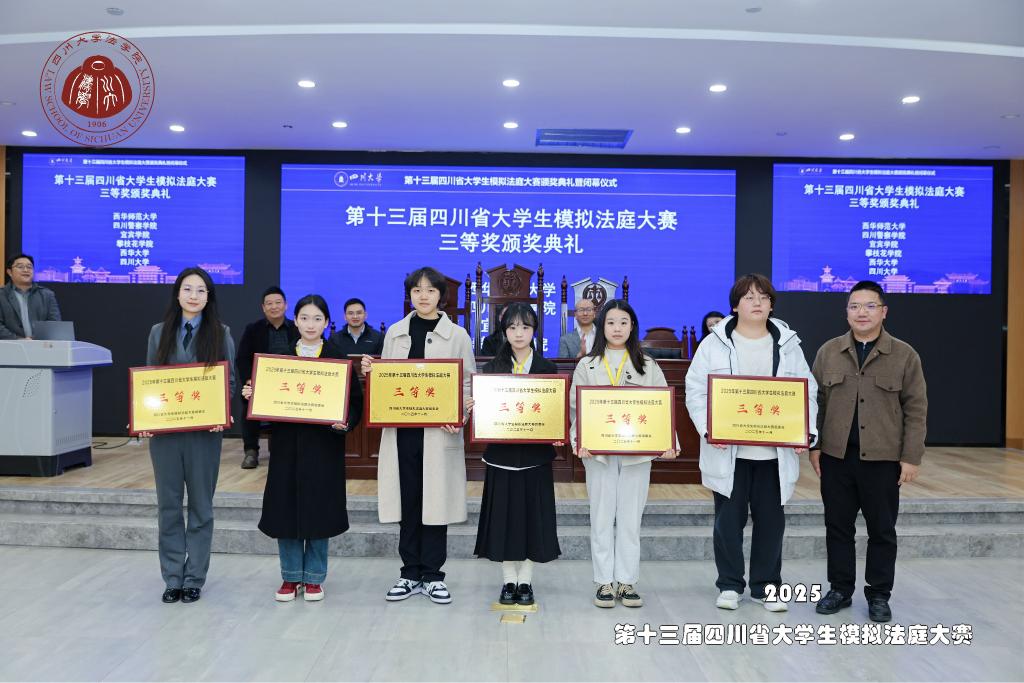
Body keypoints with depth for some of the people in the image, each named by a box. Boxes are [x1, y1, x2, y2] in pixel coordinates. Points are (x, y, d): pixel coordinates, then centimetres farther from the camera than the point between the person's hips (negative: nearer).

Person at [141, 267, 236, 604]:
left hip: (204, 430, -2)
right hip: (164, 429, 2)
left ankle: (194, 579, 17)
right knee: (168, 505, 7)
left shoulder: (220, 333, 3)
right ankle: (172, 578, 19)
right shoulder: (160, 332, 8)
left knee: (201, 505, 6)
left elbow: (230, 381, 2)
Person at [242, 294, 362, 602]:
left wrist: (345, 422, -19)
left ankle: (314, 577, 19)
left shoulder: (338, 360, 0)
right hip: (287, 444, 2)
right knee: (286, 508, 4)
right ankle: (291, 576, 20)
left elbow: (355, 401, -1)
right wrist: (251, 396, -10)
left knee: (319, 510, 3)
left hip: (324, 445, -2)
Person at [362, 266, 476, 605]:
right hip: (401, 428, 2)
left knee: (435, 501, 2)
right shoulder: (395, 332, 10)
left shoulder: (457, 335, 3)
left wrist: (459, 416, -13)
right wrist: (370, 372, -6)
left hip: (439, 431, -2)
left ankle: (432, 576, 16)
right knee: (407, 500, 7)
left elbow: (469, 384, 3)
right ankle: (411, 574, 20)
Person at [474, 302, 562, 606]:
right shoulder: (492, 368, 5)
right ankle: (508, 581, 17)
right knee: (504, 515, 4)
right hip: (501, 452, 1)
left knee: (533, 514, 4)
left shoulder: (547, 368, 3)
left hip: (535, 453, 0)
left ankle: (525, 581, 17)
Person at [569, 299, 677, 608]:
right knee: (602, 518, 5)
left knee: (631, 519, 6)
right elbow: (576, 408, 2)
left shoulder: (647, 366, 8)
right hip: (599, 453, 0)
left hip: (637, 453, 1)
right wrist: (579, 441, -14)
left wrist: (669, 442, -11)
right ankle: (605, 582, 14)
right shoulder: (587, 365, 6)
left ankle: (627, 582, 15)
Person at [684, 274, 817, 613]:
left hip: (775, 451, 2)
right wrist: (707, 429, -16)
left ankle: (766, 586, 26)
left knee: (771, 520, 10)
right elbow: (696, 391, -3)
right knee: (729, 519, 6)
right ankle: (729, 585, 22)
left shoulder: (788, 344, 7)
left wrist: (806, 431, -7)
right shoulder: (715, 344, -1)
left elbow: (807, 391, 7)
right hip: (728, 450, -2)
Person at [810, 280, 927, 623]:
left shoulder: (904, 355, -1)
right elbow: (816, 401, 7)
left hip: (883, 459, -2)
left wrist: (911, 457, -6)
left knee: (882, 530, 8)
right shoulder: (828, 352, 5)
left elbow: (915, 409, -2)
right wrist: (813, 445, 2)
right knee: (838, 526, 10)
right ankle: (840, 588, 23)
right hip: (836, 456, 2)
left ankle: (879, 594, 22)